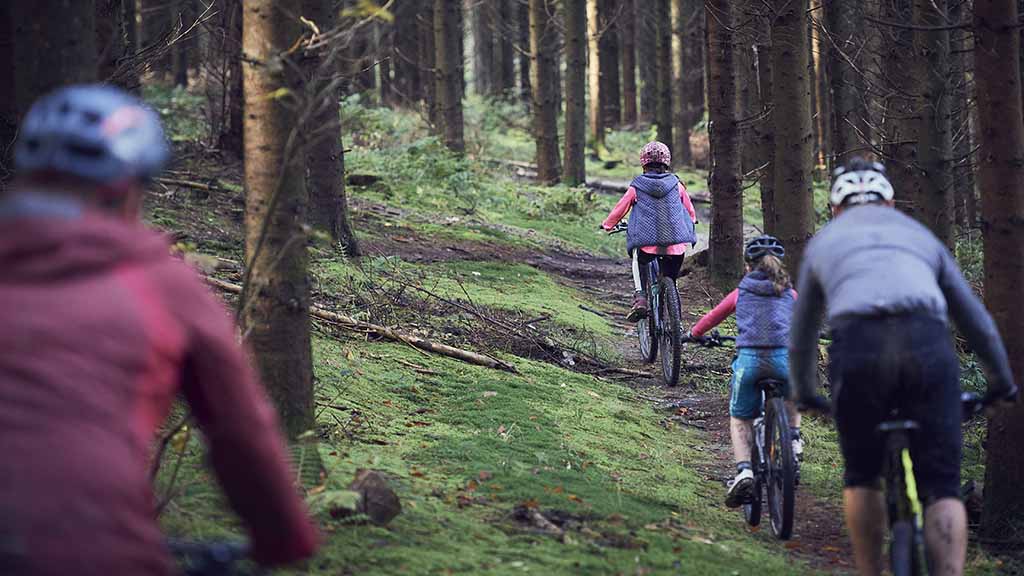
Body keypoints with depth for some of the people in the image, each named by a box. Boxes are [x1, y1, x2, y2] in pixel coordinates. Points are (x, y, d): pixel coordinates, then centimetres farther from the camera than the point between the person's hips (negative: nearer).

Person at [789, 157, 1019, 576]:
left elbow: (801, 336, 43)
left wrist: (804, 393, 59)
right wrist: (1002, 381, 53)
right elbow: (975, 318, 40)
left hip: (857, 345, 0)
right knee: (942, 487, 2)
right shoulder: (919, 234, 34)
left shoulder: (823, 242, 33)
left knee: (861, 478, 21)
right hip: (928, 342, 0)